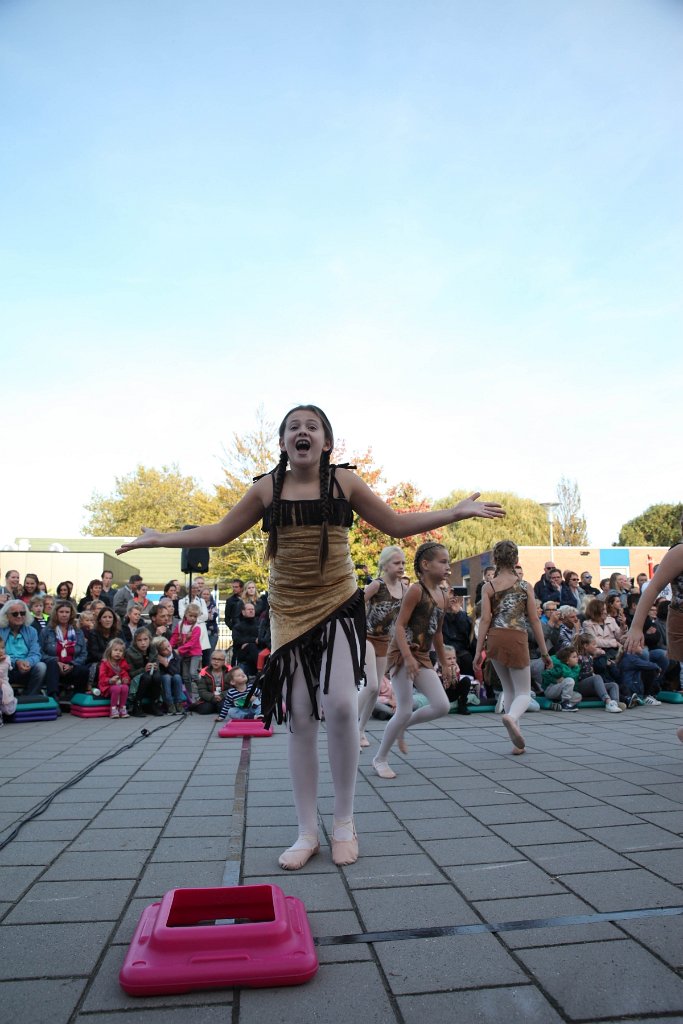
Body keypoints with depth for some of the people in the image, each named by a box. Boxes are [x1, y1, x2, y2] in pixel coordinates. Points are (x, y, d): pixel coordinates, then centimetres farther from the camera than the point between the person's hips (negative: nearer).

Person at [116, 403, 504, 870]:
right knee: (300, 718, 4)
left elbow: (397, 524, 5)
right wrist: (163, 538, 6)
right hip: (290, 611, 2)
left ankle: (344, 821, 9)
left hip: (338, 604, -1)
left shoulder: (344, 481, -1)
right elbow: (220, 533, 10)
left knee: (340, 704, -15)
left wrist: (456, 512, -1)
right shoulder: (267, 488, 2)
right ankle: (308, 833, 19)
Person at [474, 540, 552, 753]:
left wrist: (478, 651, -4)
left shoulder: (488, 588, 1)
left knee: (508, 689, 18)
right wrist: (544, 651, 6)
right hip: (517, 639, -2)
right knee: (523, 693, 6)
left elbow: (485, 620, -5)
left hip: (494, 640, 2)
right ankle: (511, 717, -28)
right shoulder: (525, 586, 1)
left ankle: (518, 743, 16)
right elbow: (534, 620, 0)